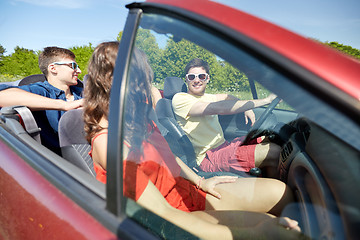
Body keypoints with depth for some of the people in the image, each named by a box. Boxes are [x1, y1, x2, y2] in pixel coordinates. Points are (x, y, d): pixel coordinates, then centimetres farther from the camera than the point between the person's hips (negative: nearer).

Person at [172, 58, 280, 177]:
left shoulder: (206, 97, 17)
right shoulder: (179, 99, -10)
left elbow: (227, 97, 37)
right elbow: (219, 108, -21)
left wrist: (247, 108, 15)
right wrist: (266, 100, -20)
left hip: (224, 145, 9)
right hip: (209, 157, -9)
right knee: (274, 152, -18)